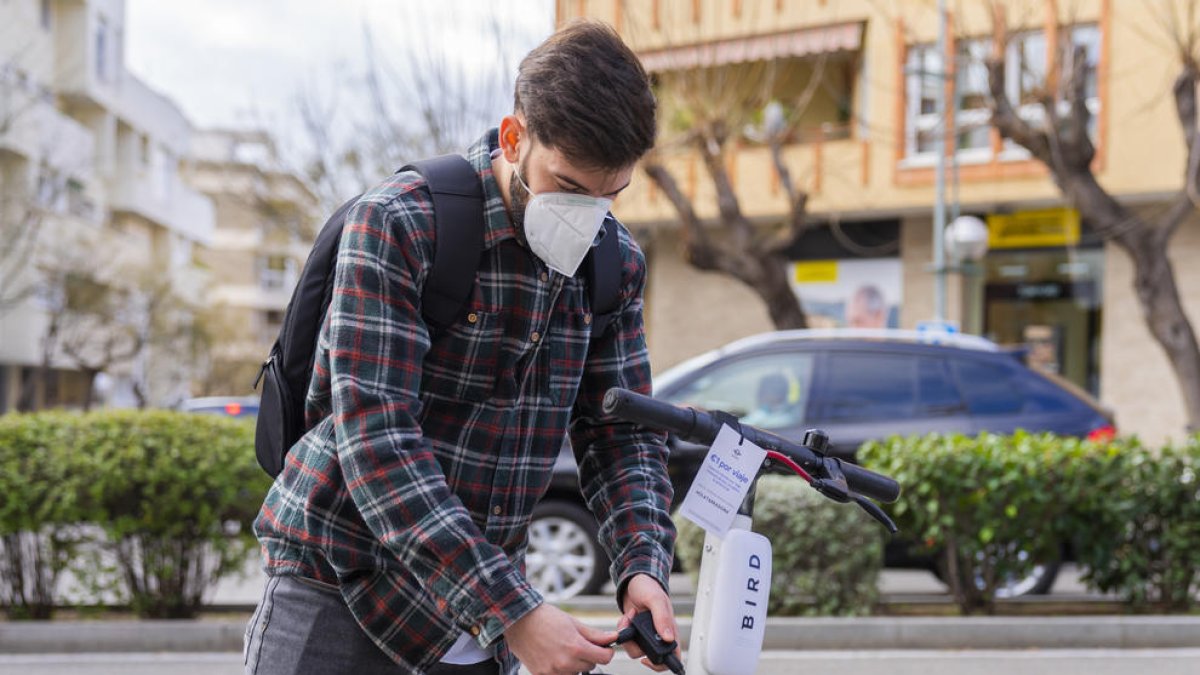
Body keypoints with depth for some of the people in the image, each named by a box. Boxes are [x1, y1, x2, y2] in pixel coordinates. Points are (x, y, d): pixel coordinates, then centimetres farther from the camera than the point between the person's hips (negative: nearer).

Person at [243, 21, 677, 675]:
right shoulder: (395, 226, -17)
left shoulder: (615, 264, 2)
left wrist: (643, 568, -12)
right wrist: (512, 613, -28)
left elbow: (622, 435, 9)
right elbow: (376, 442, -24)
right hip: (340, 590, -5)